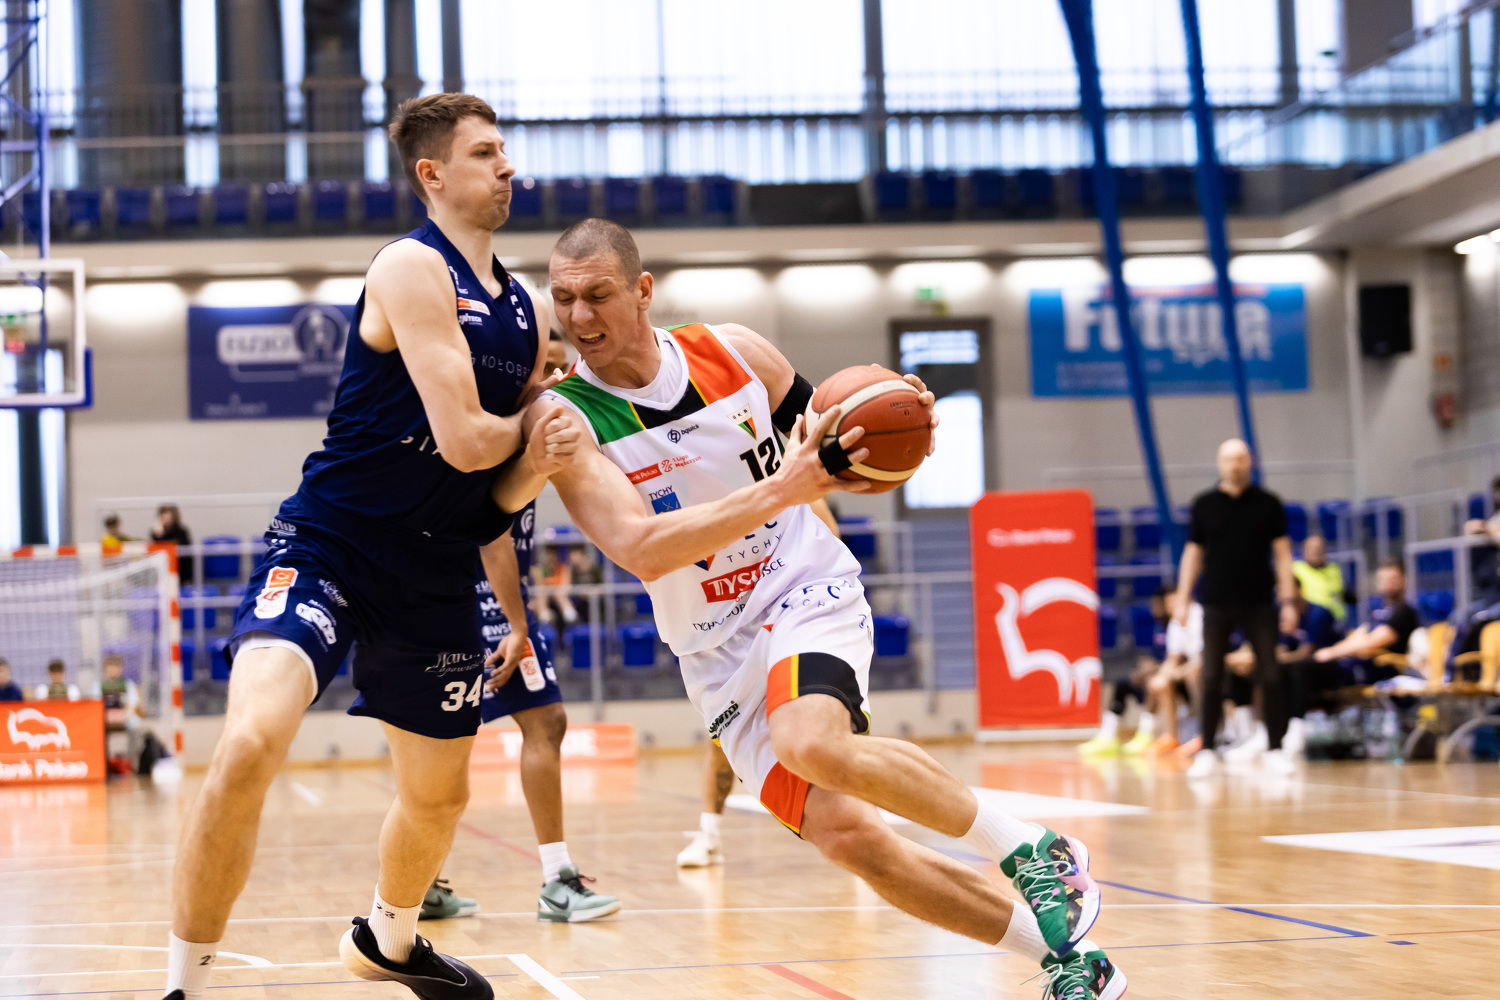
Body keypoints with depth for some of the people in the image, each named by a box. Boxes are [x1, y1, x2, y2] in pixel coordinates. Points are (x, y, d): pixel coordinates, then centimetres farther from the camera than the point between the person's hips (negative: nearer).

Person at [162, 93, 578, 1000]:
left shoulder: (524, 311, 10)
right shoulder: (414, 269, -14)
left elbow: (504, 486, 11)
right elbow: (463, 441, -21)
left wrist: (538, 461, -11)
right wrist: (531, 420, -1)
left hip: (439, 575, 8)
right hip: (330, 543, -8)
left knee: (439, 793, 20)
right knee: (251, 743, -30)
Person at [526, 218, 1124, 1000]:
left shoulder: (734, 352, -4)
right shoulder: (564, 418, -12)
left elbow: (831, 452, 13)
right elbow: (642, 549, -26)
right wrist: (781, 489, -32)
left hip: (807, 592, -1)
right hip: (717, 652, 2)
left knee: (810, 744, -33)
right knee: (848, 838, -9)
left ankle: (1032, 851, -16)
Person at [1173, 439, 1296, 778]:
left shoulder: (1267, 503, 2)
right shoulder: (1204, 504, 4)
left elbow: (1282, 551, 3)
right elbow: (1193, 552, 9)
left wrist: (1288, 598, -5)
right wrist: (1183, 599, 4)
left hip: (1259, 603, 0)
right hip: (1216, 604, 1)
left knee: (1271, 675, -3)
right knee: (1211, 677, 0)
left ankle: (1275, 749, 5)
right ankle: (1206, 751, 7)